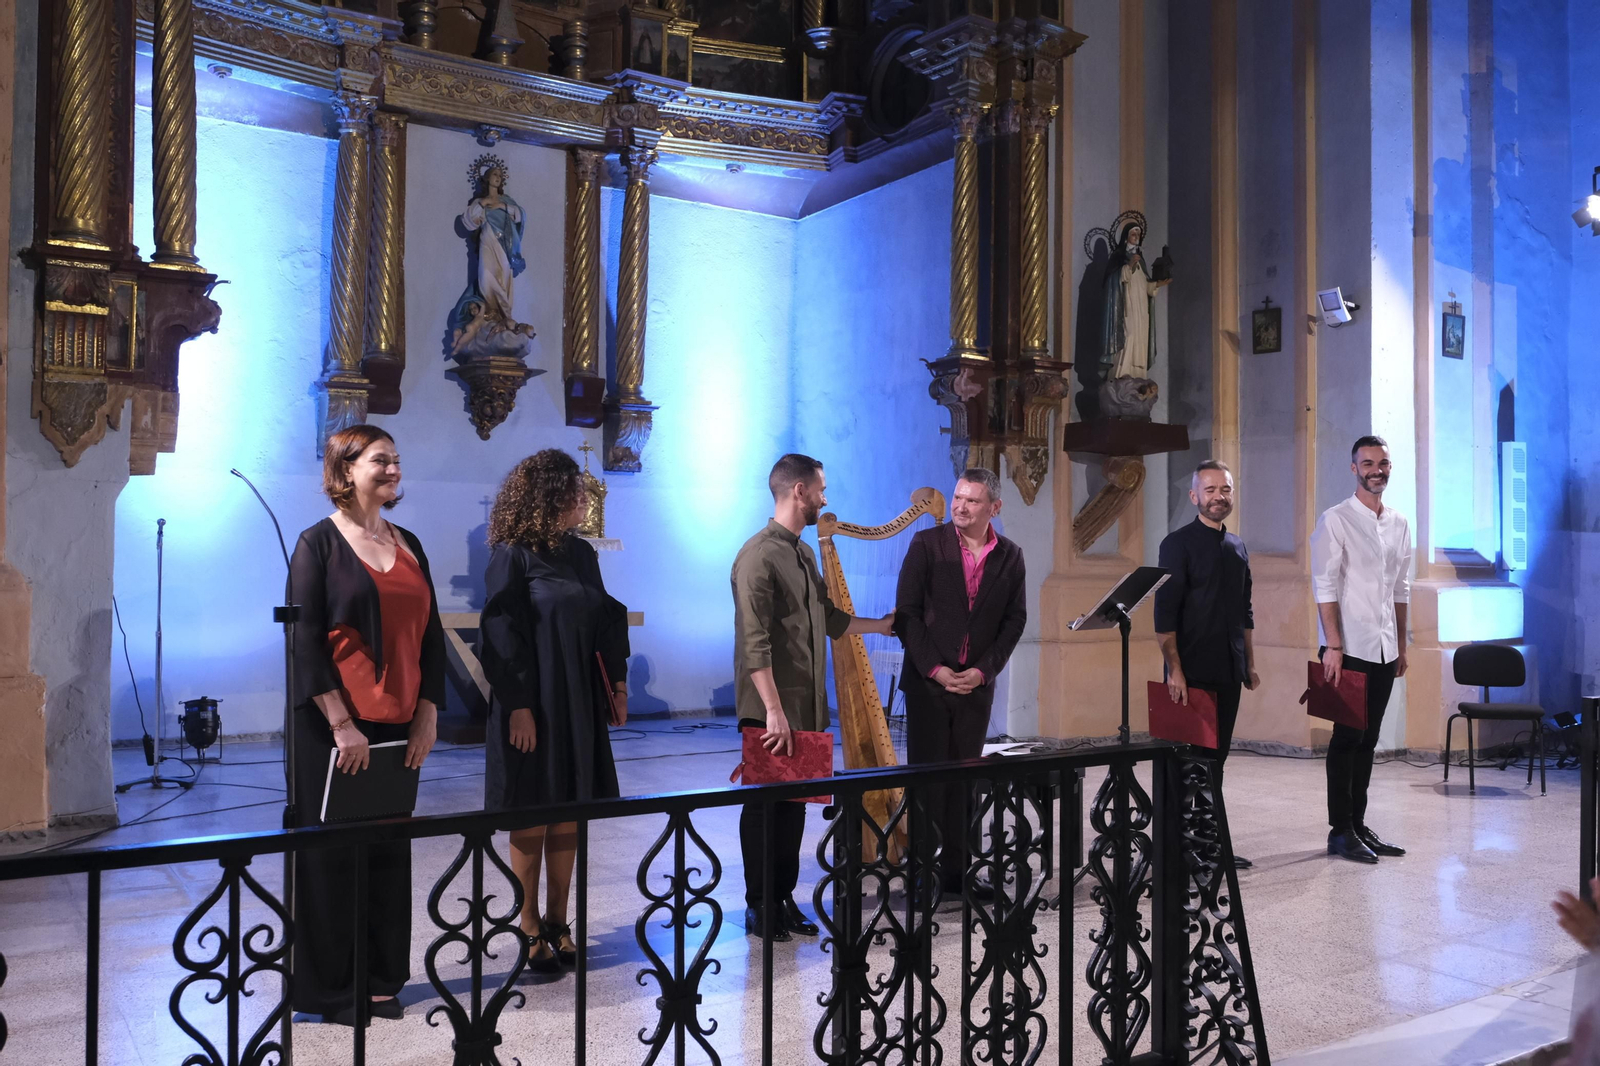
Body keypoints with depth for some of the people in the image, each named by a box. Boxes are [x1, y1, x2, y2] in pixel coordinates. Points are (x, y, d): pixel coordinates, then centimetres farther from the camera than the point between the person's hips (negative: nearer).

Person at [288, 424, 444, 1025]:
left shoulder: (408, 546, 11)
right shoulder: (319, 543, -5)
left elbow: (431, 634, 12)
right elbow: (305, 640, -11)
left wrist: (428, 715, 3)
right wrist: (341, 724, -17)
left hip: (399, 726, 5)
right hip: (334, 727, -5)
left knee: (390, 851, 11)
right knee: (332, 855, 5)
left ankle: (383, 979, 24)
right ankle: (329, 988, 18)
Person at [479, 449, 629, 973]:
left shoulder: (581, 553, 9)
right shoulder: (512, 556, -10)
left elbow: (605, 619, 14)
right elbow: (503, 635, -13)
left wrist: (617, 683, 10)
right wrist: (519, 707, -17)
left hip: (580, 702, 6)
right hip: (534, 703, -6)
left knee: (569, 814, 10)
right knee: (532, 819, 4)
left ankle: (557, 921, 22)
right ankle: (531, 930, 16)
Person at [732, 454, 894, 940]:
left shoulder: (803, 552, 15)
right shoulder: (760, 554, -14)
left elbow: (829, 618, 24)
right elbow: (755, 641, -19)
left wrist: (883, 624, 31)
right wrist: (774, 710, -22)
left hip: (807, 706, 8)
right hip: (772, 711, -8)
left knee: (793, 803, 12)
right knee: (765, 806, 3)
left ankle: (783, 899, 23)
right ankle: (758, 906, 15)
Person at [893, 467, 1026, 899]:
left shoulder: (1010, 556, 5)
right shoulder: (927, 544, -2)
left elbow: (1014, 620, 5)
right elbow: (907, 612, -5)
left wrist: (983, 670, -6)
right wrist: (934, 668, -11)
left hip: (976, 684, 2)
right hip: (928, 681, -2)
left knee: (963, 781, 7)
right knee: (926, 778, 1)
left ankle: (955, 872, 16)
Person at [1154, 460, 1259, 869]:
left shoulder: (1237, 547, 14)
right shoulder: (1178, 544, -7)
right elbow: (1165, 613, -12)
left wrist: (1249, 665, 17)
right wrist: (1175, 669, -17)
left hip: (1228, 672, 7)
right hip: (1192, 673, -7)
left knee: (1216, 756, 11)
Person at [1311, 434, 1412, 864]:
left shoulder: (1399, 524, 12)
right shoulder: (1335, 520, -7)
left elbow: (1400, 590, 17)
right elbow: (1324, 586, -12)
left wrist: (1401, 646, 14)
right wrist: (1333, 646, -17)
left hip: (1384, 649, 6)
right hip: (1350, 648, -6)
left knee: (1368, 738, 11)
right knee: (1347, 737, -2)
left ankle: (1358, 825, 19)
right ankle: (1340, 831, 6)